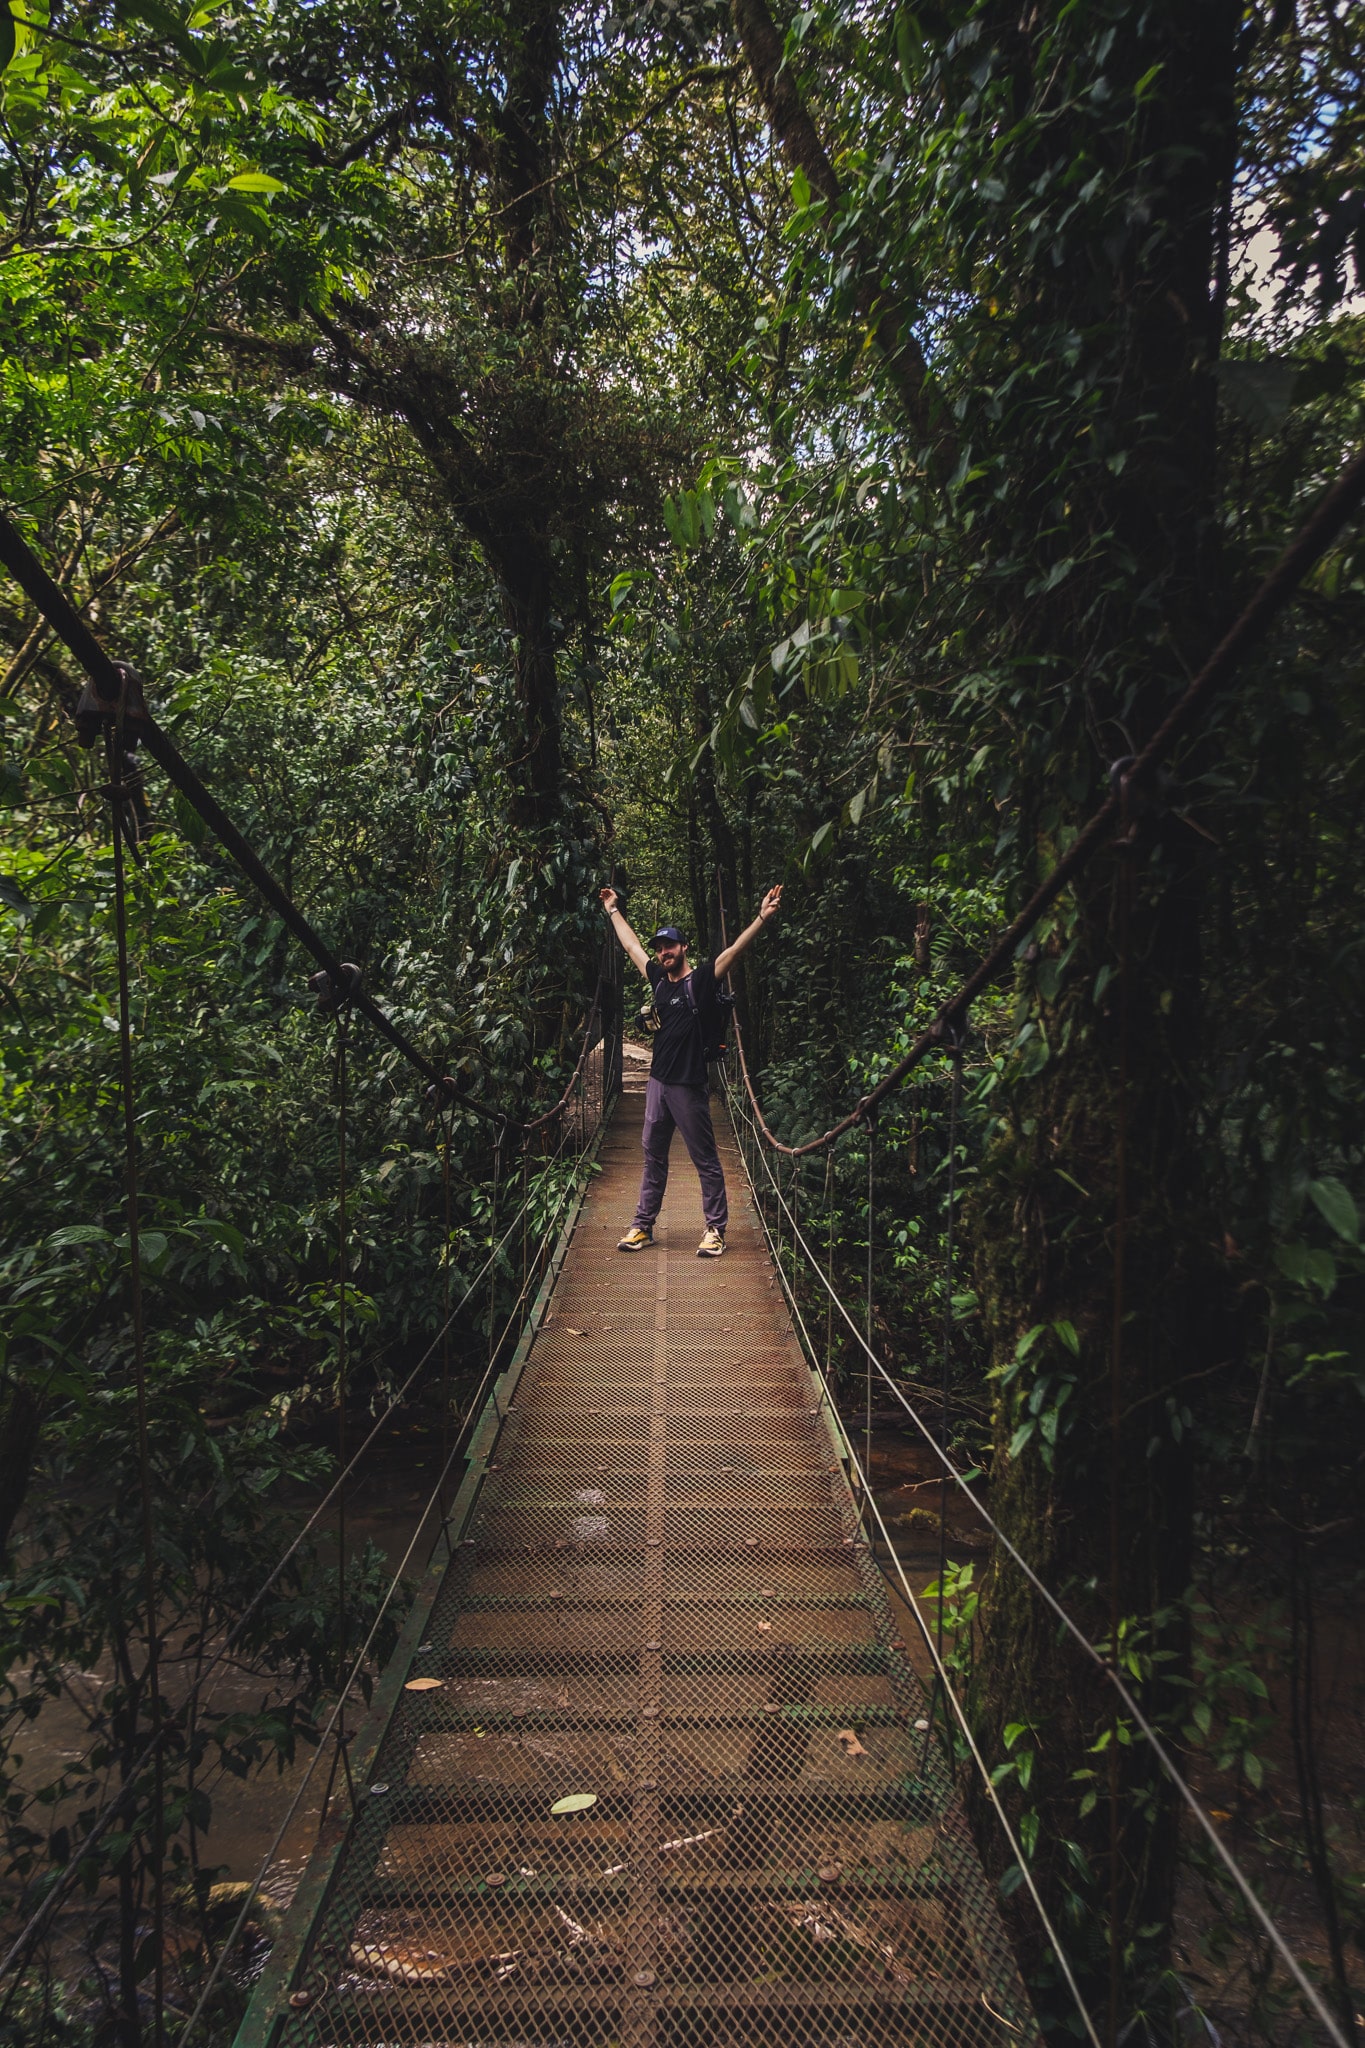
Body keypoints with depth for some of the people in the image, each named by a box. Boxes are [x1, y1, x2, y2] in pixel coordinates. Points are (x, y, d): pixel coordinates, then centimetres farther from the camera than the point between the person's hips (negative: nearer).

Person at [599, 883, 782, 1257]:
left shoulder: (700, 981, -7)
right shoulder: (658, 978, 10)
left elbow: (732, 952, -20)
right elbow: (631, 946, 24)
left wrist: (762, 919, -32)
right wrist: (614, 911, 33)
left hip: (688, 1086, -7)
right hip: (658, 1083, 7)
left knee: (706, 1161, 1)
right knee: (653, 1158, 13)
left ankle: (715, 1229, 8)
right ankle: (643, 1226, 20)